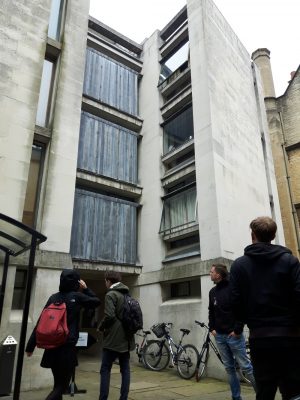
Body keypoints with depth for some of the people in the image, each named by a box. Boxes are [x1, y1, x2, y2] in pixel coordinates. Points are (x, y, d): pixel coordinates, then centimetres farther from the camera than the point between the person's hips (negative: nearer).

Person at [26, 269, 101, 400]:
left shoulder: (53, 297, 5)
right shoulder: (77, 296, -7)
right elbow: (96, 301, 7)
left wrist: (30, 346, 7)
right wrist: (86, 289, 15)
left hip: (52, 347, 5)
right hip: (67, 347, -5)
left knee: (58, 383, 21)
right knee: (62, 385, 3)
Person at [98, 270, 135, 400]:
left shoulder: (111, 294, -11)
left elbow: (109, 316, -20)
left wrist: (101, 327, -4)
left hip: (113, 339, -7)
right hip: (126, 338, 7)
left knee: (105, 370, 2)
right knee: (125, 370, 11)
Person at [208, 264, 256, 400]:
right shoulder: (212, 292, 9)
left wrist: (237, 330, -14)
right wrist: (212, 328, 7)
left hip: (234, 335, -6)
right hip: (219, 336, 6)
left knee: (245, 366, -1)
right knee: (229, 368, 12)